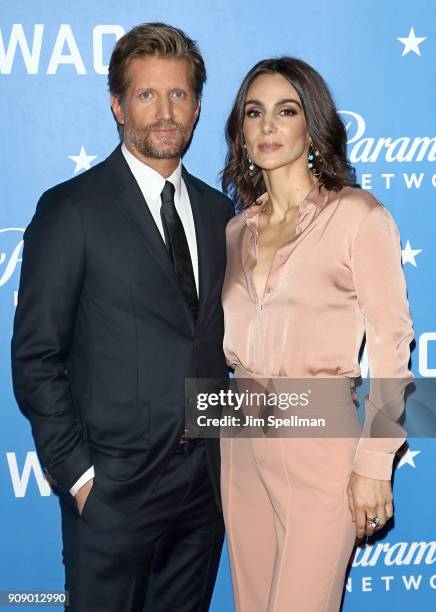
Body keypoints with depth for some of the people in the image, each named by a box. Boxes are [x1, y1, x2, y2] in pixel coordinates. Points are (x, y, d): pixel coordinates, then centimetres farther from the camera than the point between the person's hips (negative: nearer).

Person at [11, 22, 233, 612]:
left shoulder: (218, 212, 8)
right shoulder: (70, 209, -8)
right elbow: (35, 358, -9)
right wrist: (77, 473, -11)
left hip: (207, 478, 5)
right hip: (115, 487, -5)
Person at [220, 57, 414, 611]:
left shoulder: (359, 216, -8)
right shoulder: (238, 228, 9)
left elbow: (390, 346, -9)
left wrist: (374, 464, -12)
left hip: (320, 445, -5)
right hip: (242, 442, 6)